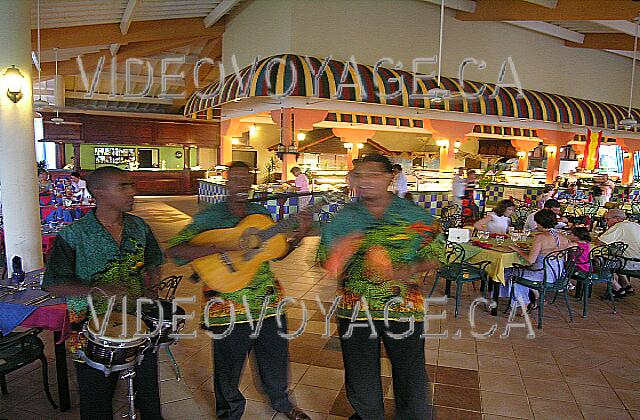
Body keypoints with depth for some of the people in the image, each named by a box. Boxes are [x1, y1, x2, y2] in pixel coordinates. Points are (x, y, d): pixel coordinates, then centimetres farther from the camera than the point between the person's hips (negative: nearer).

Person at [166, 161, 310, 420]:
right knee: (229, 365, 13)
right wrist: (226, 247, -30)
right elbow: (174, 250, -22)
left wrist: (298, 236, -4)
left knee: (276, 357, 20)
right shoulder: (210, 216, -10)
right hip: (229, 306, -4)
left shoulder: (261, 213, 5)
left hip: (268, 299, 4)